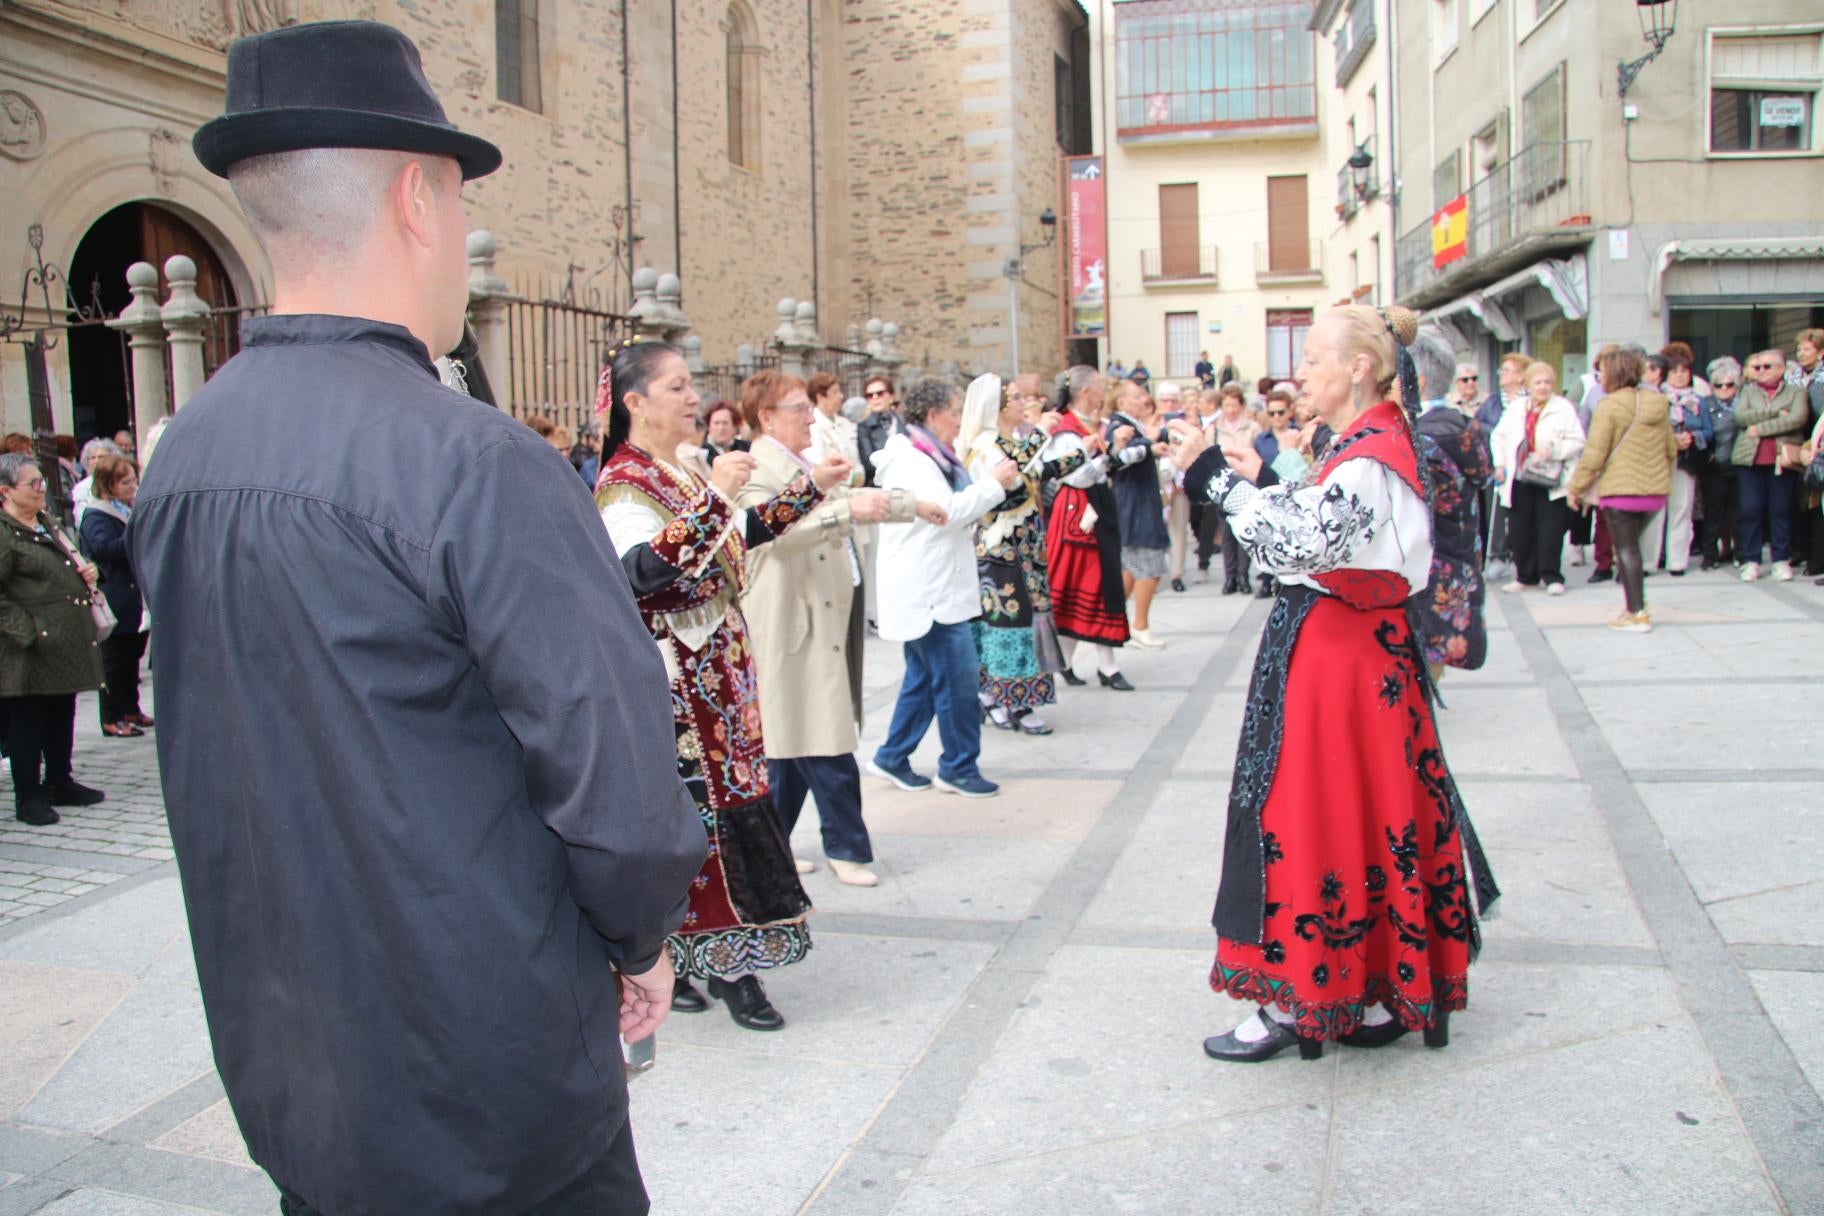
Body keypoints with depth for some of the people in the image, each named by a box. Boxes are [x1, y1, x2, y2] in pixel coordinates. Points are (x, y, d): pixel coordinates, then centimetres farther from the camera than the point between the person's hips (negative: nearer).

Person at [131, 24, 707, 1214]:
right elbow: (613, 769, -23)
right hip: (486, 1080, -6)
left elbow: (222, 758, 9)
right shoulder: (477, 463, -23)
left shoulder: (177, 461, 0)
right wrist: (642, 939, -4)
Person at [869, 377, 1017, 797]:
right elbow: (948, 510, -23)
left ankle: (892, 758, 24)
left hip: (937, 587, 11)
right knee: (958, 681, -5)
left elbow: (956, 510, 21)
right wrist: (994, 482, -14)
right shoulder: (907, 461, -15)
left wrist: (997, 483, 10)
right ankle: (959, 767, 6)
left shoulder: (929, 458, 17)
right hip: (929, 592, -11)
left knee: (924, 677, 16)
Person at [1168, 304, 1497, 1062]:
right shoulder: (1369, 444, 12)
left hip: (1341, 658, -10)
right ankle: (1383, 991, 25)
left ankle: (1292, 1004, 10)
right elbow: (1316, 533, 16)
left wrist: (1216, 478, -28)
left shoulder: (1371, 457, -19)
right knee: (1363, 816, 14)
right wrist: (1263, 480, 12)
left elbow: (1297, 542, -32)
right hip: (1344, 650, 10)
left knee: (1311, 815, -2)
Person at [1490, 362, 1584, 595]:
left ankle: (1552, 576, 6)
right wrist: (1499, 463, 9)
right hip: (1519, 479, 4)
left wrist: (1553, 451, -20)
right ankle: (1525, 576, 20)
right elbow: (1498, 436, 19)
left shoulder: (1564, 408, -3)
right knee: (1519, 530, 7)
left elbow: (1577, 441, -6)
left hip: (1551, 481, -4)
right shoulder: (1516, 409, 11)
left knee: (1550, 530, -4)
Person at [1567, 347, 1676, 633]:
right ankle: (1637, 605, 19)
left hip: (1619, 489, -6)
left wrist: (1575, 488, -6)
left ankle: (1637, 614, -2)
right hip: (1655, 491, 6)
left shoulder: (1609, 406, -13)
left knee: (1626, 549, 0)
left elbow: (1594, 455, -15)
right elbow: (1671, 449, 15)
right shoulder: (1658, 404, 8)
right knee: (1632, 545, 18)